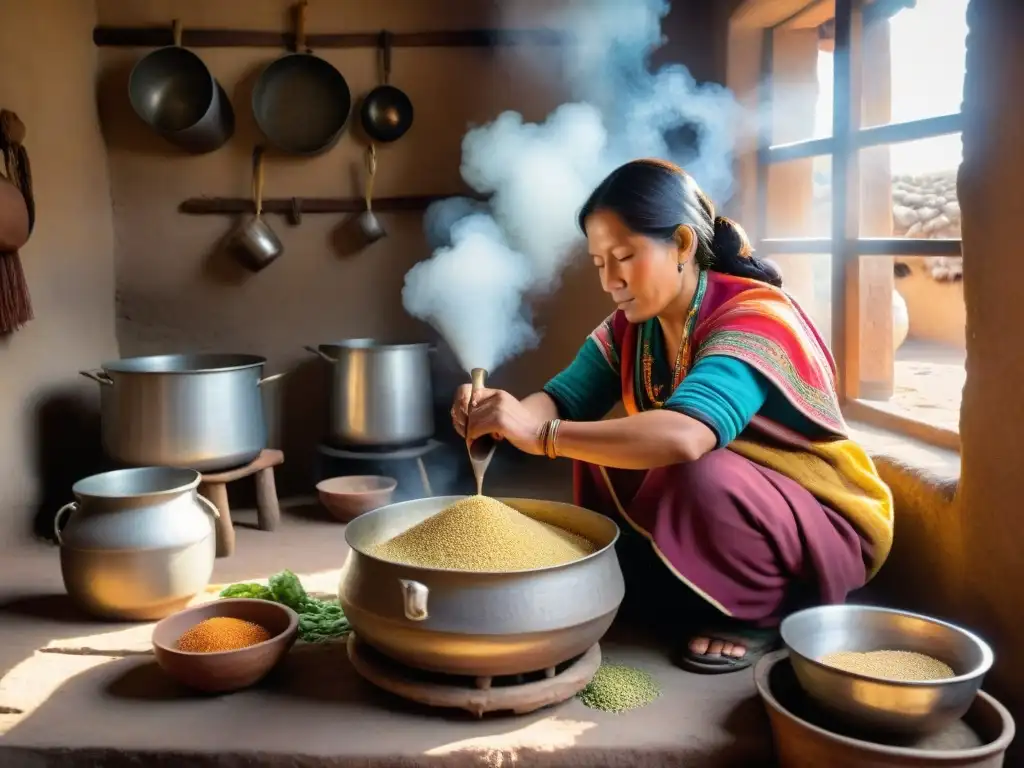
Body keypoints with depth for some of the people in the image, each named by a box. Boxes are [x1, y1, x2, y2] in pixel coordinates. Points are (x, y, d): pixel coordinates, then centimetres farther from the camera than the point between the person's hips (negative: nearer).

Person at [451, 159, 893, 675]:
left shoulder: (755, 317, -28)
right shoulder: (631, 325, -4)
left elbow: (684, 436, -45)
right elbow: (564, 400, -13)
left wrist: (539, 434, -48)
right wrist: (503, 412, -35)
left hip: (826, 524, -7)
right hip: (717, 512, 7)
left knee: (699, 477, -35)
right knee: (599, 449, -8)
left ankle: (762, 610, -7)